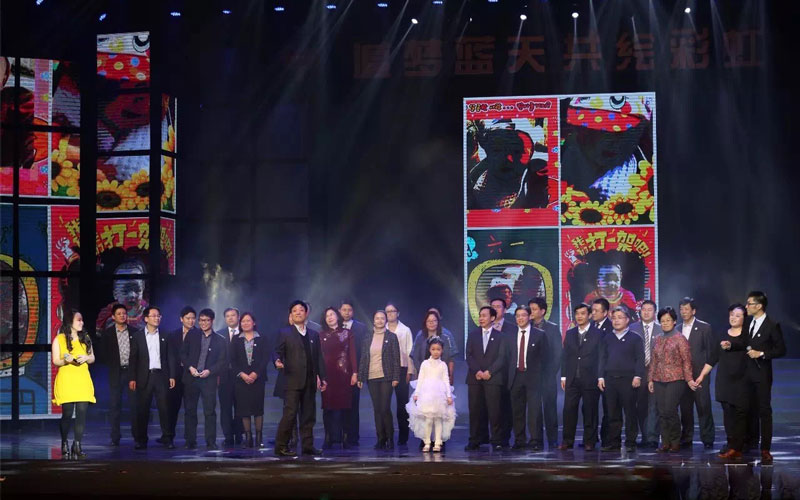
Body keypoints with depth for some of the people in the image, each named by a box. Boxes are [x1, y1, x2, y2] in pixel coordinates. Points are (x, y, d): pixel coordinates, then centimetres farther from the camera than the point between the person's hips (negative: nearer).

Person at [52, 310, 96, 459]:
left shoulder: (85, 338, 14)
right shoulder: (59, 339, 2)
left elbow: (92, 358, 18)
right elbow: (55, 361, 1)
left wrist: (86, 358, -4)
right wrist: (66, 360, -19)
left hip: (83, 379, 4)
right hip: (66, 379, -4)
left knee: (82, 413, -6)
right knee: (67, 414, -6)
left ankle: (77, 446, -3)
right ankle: (64, 445, 11)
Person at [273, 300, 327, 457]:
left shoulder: (314, 335, 18)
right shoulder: (285, 333, 5)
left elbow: (319, 358, 17)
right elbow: (277, 352, -1)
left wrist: (322, 377, 12)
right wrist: (277, 361, -24)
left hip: (310, 382, 5)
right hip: (293, 380, -5)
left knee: (309, 415, 6)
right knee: (290, 413, -10)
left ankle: (308, 446, 11)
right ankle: (281, 446, -6)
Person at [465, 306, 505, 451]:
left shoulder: (499, 336, 8)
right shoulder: (472, 335, 14)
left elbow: (501, 357, 0)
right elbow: (469, 356, 6)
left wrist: (489, 372, -11)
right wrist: (477, 371, -8)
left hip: (492, 378, -2)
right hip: (474, 378, 2)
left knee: (494, 410, -7)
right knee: (475, 410, 0)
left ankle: (496, 441, -4)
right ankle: (475, 441, 4)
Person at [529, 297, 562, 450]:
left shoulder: (552, 328, 4)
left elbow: (558, 353, 2)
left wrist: (551, 373, -5)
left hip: (547, 375, -2)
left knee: (549, 408, -2)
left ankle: (552, 441, 2)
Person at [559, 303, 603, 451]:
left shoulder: (598, 334, 1)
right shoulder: (570, 333, 13)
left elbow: (601, 356, -2)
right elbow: (565, 356, 13)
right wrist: (563, 376, 7)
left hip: (590, 380, -3)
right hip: (572, 380, 3)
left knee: (590, 411, 1)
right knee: (569, 410, -1)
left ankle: (589, 442, 8)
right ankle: (567, 441, 5)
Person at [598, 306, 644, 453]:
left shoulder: (635, 338, 4)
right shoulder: (607, 339, 15)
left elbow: (640, 359, -1)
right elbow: (603, 358, 15)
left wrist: (637, 376, -11)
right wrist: (601, 377, 7)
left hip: (628, 380, -4)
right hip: (610, 380, 4)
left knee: (630, 412, -2)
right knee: (613, 413, 5)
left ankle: (630, 442, 2)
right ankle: (613, 442, 9)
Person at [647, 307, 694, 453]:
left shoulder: (680, 339, 0)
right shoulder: (657, 340, 15)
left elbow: (686, 360, -3)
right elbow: (653, 361, 17)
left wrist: (689, 379, -9)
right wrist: (650, 379, 12)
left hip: (675, 380, -5)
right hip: (659, 380, 5)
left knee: (670, 411, -11)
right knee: (662, 413, 2)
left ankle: (675, 442, 2)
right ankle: (665, 442, 7)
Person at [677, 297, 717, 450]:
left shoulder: (704, 328, 0)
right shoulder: (677, 330, 12)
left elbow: (713, 353, -2)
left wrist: (702, 375, -8)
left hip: (699, 375, -3)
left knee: (704, 408, -5)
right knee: (685, 409, 3)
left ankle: (708, 440, 0)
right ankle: (686, 440, 9)